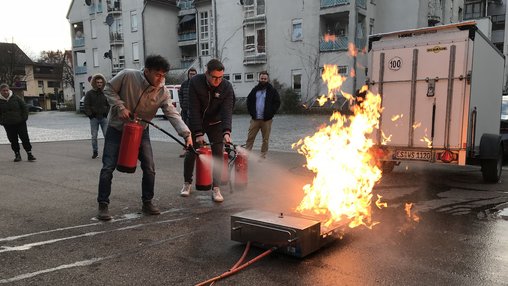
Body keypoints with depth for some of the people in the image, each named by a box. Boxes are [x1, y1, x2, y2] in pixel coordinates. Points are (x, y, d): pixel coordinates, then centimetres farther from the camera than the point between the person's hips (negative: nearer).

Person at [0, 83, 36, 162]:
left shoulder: (16, 98, -1)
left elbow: (24, 107, 3)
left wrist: (24, 117, -3)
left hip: (20, 123, -2)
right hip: (8, 125, 2)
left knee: (25, 138, -2)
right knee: (13, 140, 7)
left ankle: (29, 153, 4)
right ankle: (17, 154, 17)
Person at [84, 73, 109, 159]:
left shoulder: (105, 93, 8)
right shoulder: (89, 93, 3)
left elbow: (109, 104, 12)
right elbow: (86, 106, 1)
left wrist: (107, 113, 1)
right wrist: (90, 115, -6)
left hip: (104, 117, 1)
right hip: (94, 118, 0)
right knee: (94, 136, 3)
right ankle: (95, 152, 14)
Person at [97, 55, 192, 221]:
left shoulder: (162, 92, -15)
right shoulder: (127, 76, -21)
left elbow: (172, 114, -23)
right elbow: (109, 89, -8)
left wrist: (186, 134, -36)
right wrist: (120, 107, -22)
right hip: (117, 128, -2)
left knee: (149, 168, -2)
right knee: (108, 167, -3)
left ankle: (147, 202, 15)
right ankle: (103, 205, 10)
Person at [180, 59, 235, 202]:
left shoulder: (227, 87, -19)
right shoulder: (195, 82, -22)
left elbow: (227, 111, -26)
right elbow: (194, 109, -24)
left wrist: (226, 132, -42)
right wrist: (198, 133, -30)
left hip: (215, 123, 1)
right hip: (196, 123, 0)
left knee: (218, 153, -10)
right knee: (191, 153, 4)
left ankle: (216, 188, -1)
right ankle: (187, 183, 25)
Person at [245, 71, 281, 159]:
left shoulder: (272, 90, 1)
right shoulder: (255, 90, 10)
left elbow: (277, 102, 2)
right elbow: (249, 101, 19)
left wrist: (271, 114, -5)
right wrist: (251, 112, 7)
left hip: (266, 119, -2)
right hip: (255, 119, 2)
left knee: (265, 139, 4)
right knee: (250, 137, -1)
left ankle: (263, 156, 12)